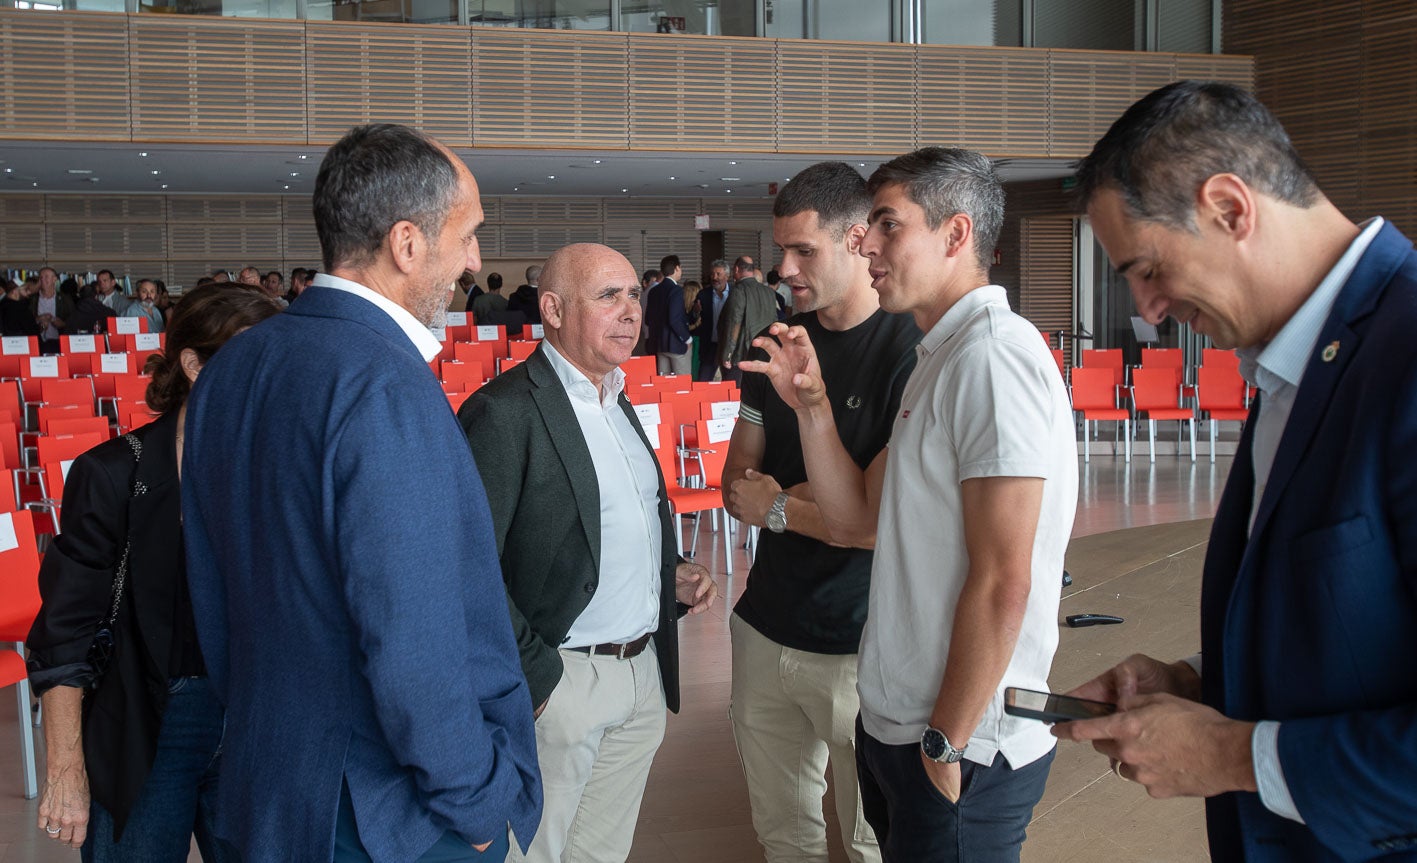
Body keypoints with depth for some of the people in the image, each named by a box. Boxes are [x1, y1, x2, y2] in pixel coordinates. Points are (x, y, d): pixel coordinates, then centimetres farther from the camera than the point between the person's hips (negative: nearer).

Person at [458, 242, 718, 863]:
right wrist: (538, 675, -18)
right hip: (561, 682, -8)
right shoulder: (505, 411, -16)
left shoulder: (617, 404, 12)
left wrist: (671, 578, 6)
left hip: (643, 671, 8)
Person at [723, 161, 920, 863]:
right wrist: (822, 501, -11)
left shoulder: (913, 350, -15)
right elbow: (738, 481, 8)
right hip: (766, 629, 6)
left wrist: (778, 507, -7)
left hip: (859, 648, -6)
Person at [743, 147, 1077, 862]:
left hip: (961, 750, -9)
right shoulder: (937, 359, 13)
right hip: (896, 724, 9)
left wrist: (946, 744, -16)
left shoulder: (993, 353, -19)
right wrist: (810, 405, -1)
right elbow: (853, 521, 11)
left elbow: (1002, 584, -23)